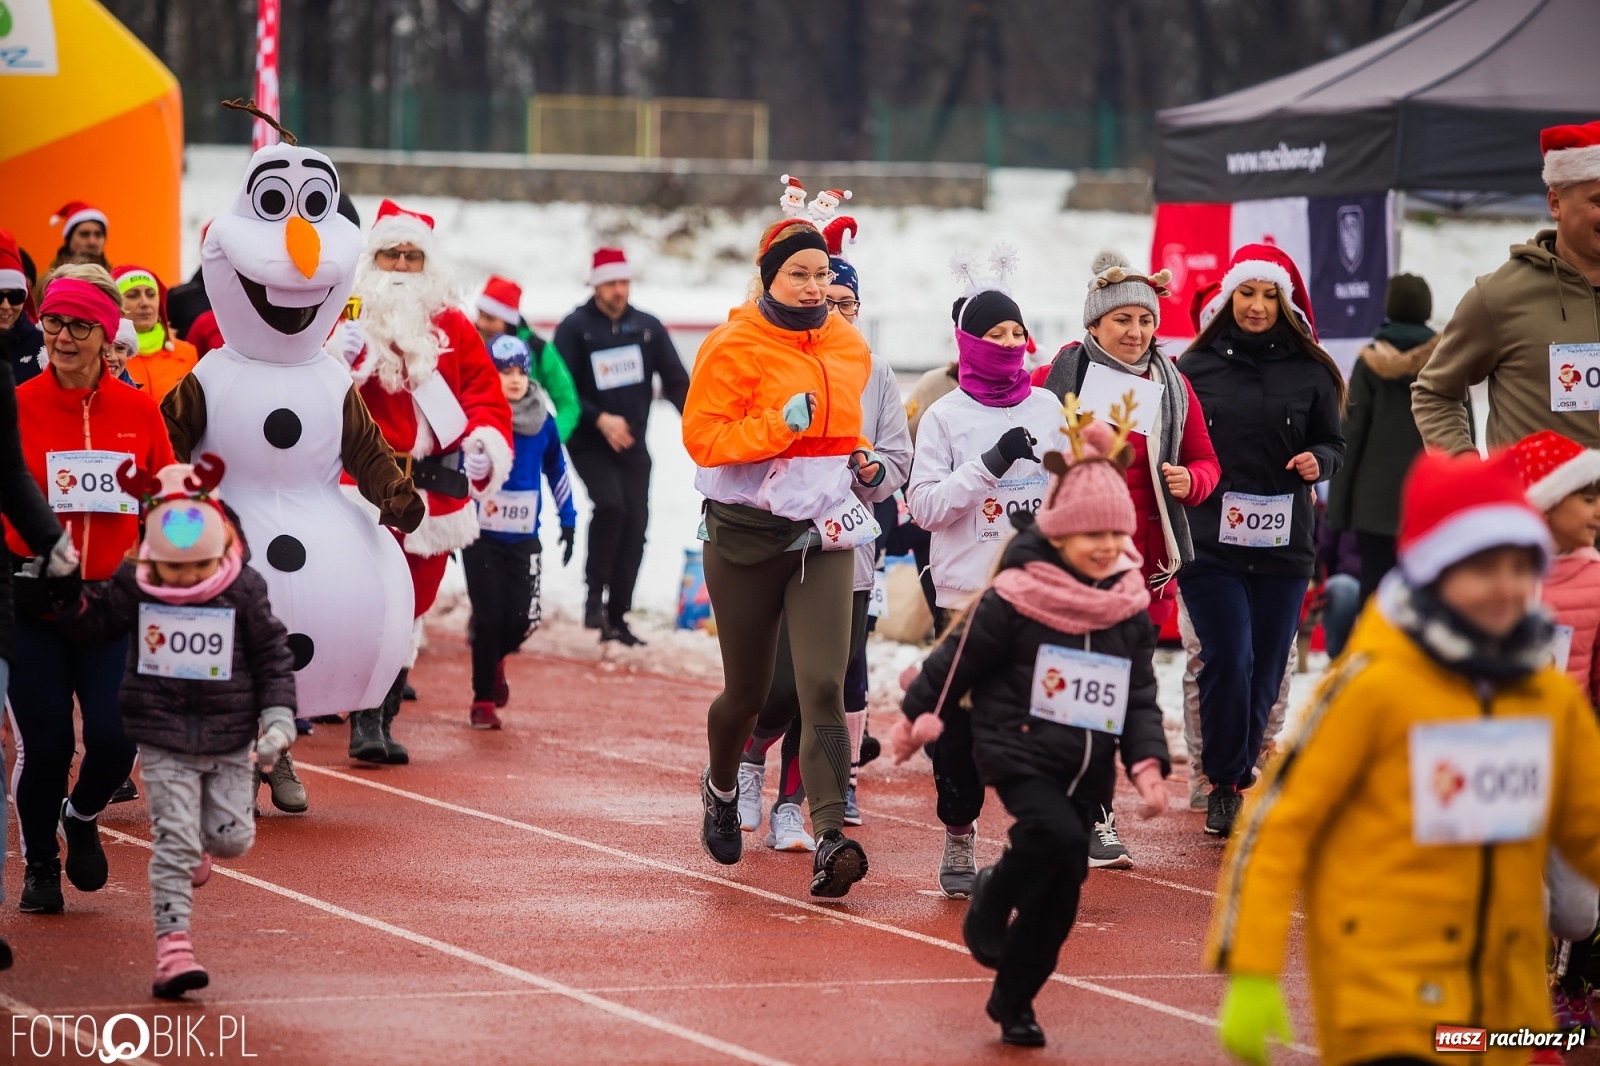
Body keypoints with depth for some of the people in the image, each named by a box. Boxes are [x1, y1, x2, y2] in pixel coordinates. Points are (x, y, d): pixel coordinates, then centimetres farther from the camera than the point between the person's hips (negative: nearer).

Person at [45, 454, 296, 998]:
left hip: (231, 741, 1)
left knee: (232, 837, 5)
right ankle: (172, 949, -7)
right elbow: (94, 624, 10)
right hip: (164, 741, -1)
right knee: (175, 844, -8)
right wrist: (69, 592, -8)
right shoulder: (133, 587, -5)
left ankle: (189, 842, 42)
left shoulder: (244, 591, -7)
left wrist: (278, 719, -7)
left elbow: (274, 657, 0)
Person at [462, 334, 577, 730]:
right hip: (481, 535, -3)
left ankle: (494, 659, 33)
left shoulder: (544, 422, 2)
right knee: (489, 617, -4)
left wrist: (568, 522, 15)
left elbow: (557, 472, 15)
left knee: (522, 620, -2)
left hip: (523, 539, 3)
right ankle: (482, 700, 13)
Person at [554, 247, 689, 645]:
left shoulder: (648, 327, 6)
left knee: (635, 523, 1)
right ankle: (595, 594, -10)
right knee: (610, 504, -26)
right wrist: (599, 420, -21)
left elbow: (675, 380, 4)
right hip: (590, 444, -4)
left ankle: (617, 616, 11)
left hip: (633, 446, 4)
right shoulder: (574, 328, -4)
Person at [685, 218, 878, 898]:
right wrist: (781, 423, -25)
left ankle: (830, 839, -23)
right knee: (747, 693, 11)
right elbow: (702, 436, -15)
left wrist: (860, 459, 4)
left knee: (823, 686, -14)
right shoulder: (735, 347, -9)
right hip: (746, 535, -3)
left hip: (824, 535, 3)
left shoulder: (849, 348, 8)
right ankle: (721, 788, 45)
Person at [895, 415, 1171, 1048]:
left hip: (1088, 769, 5)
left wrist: (1148, 764, -5)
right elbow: (958, 660, -1)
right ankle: (992, 900, -2)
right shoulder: (1015, 598, -12)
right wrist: (918, 719, 9)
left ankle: (1013, 1001, 23)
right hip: (1018, 752, -5)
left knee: (1059, 896, 6)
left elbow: (1141, 699, 8)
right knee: (1057, 836, -31)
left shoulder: (1131, 610, 3)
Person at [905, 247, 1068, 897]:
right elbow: (923, 504, -9)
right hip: (966, 594, -2)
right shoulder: (946, 417, -1)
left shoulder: (1049, 409, 9)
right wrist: (989, 466, -18)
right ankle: (958, 843, 18)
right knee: (963, 725, 2)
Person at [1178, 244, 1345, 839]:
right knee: (1229, 660, -14)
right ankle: (1224, 784, 0)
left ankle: (1238, 779, 19)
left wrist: (1318, 460, -7)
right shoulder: (1197, 366, 5)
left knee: (1266, 673, 4)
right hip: (1209, 544, -2)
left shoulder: (1309, 371, 7)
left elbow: (1334, 444, 14)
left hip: (1283, 546, 2)